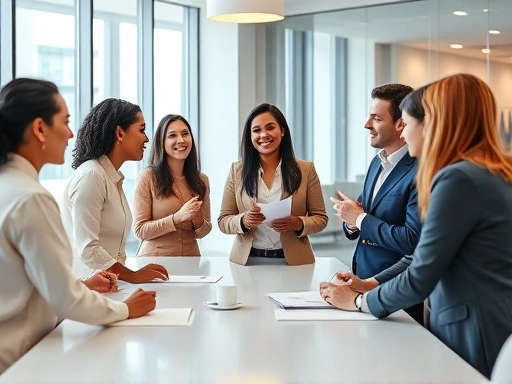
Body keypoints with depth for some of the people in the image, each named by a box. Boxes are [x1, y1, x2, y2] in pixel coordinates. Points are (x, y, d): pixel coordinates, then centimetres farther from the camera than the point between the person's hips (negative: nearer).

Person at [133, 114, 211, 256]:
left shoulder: (202, 180, 6)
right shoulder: (148, 177, -6)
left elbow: (203, 232, 12)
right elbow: (140, 230, -8)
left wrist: (198, 221, -9)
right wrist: (178, 217, -17)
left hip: (191, 257, 5)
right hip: (154, 262, -5)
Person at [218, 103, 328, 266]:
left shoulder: (306, 169, 0)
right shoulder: (237, 171, 2)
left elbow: (320, 218, 1)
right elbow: (223, 221, 2)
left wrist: (298, 223, -18)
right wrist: (243, 220, -18)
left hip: (293, 261, 0)